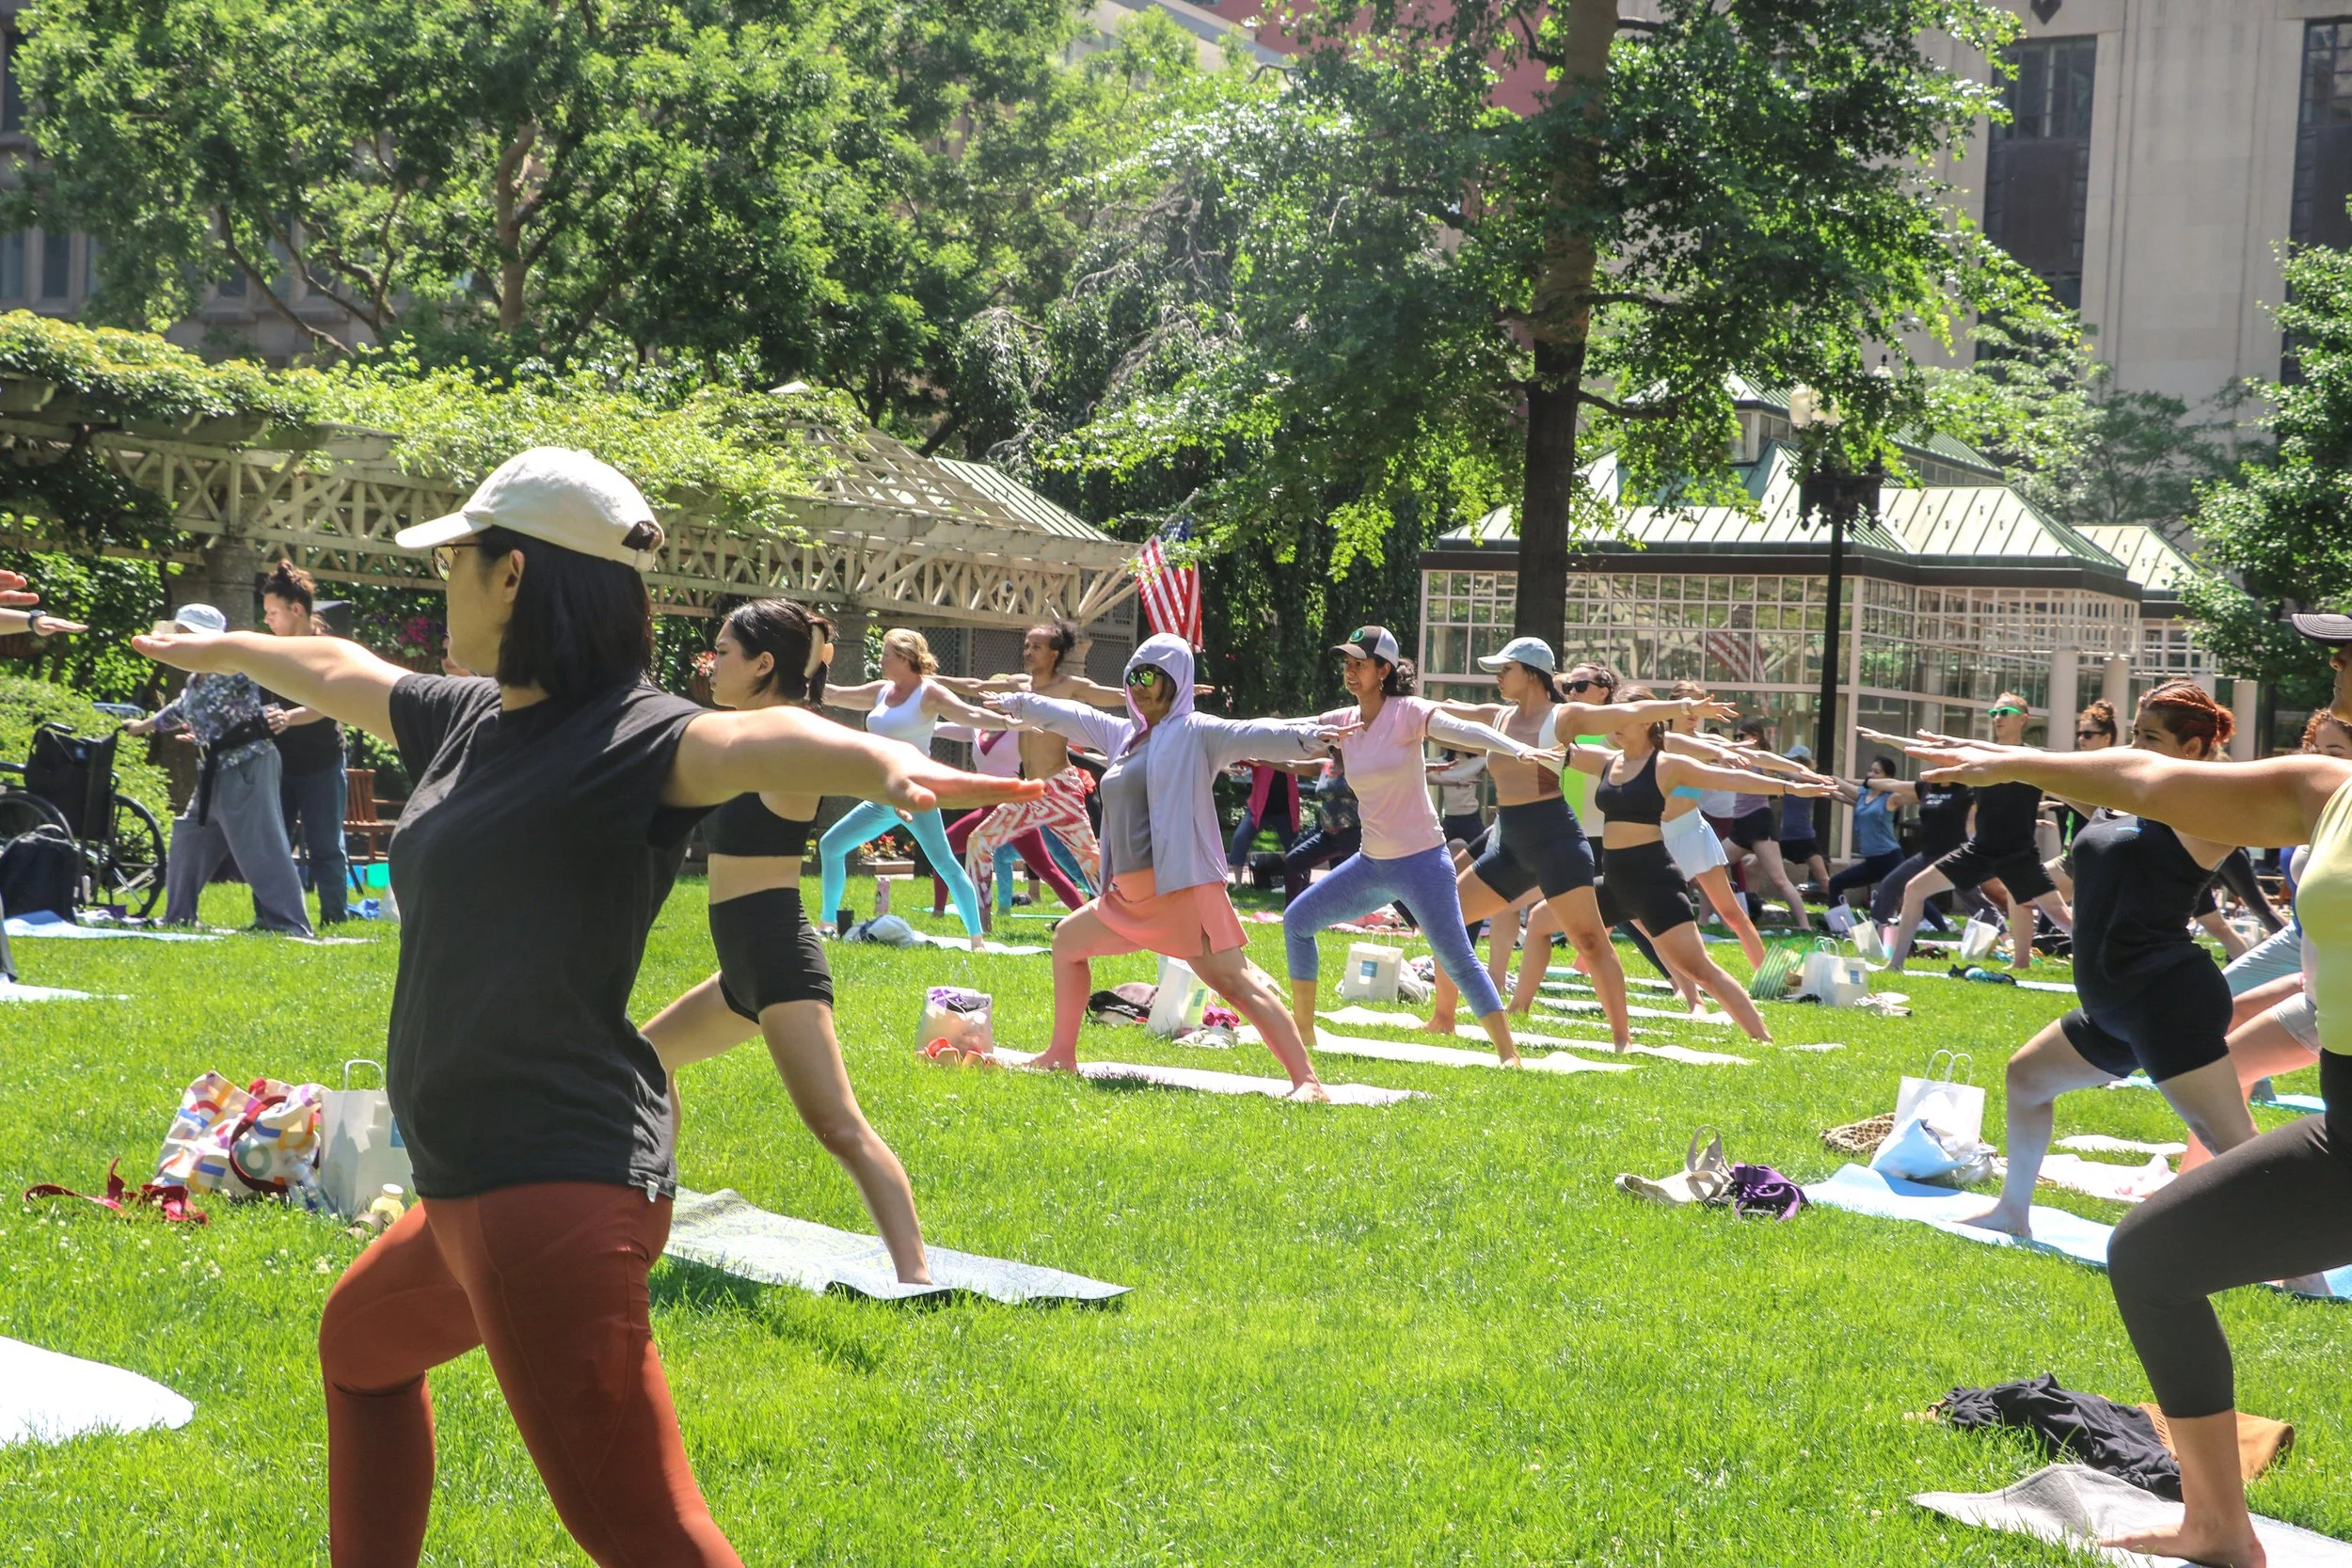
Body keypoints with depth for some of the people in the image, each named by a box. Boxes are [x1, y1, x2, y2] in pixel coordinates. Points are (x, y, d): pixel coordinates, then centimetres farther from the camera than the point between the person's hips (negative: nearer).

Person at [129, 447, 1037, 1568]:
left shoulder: (623, 739, -14)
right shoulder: (472, 720, 12)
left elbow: (750, 740, -36)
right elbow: (340, 672, 32)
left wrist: (885, 762, -57)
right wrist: (221, 650, 51)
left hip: (556, 1187, -10)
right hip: (472, 1187, 10)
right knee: (362, 1345, 36)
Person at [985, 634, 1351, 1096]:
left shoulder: (1194, 733, -7)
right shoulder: (1124, 734, 17)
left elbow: (1252, 736, -22)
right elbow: (1069, 716, 32)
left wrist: (1303, 737, -40)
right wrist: (1019, 703, 46)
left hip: (1185, 889, -10)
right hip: (1129, 894, 10)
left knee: (1236, 982, -19)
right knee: (1068, 940, 25)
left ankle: (1308, 1082, -25)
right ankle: (1062, 1056, 37)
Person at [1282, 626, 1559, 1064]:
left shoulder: (1408, 713, -13)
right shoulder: (1342, 721, 6)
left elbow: (1464, 730, -28)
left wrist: (1518, 749, -42)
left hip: (1420, 861, -7)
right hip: (1371, 863, 7)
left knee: (1456, 959, -12)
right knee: (1298, 920, 12)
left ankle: (1509, 1053, -8)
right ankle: (1302, 1029, 22)